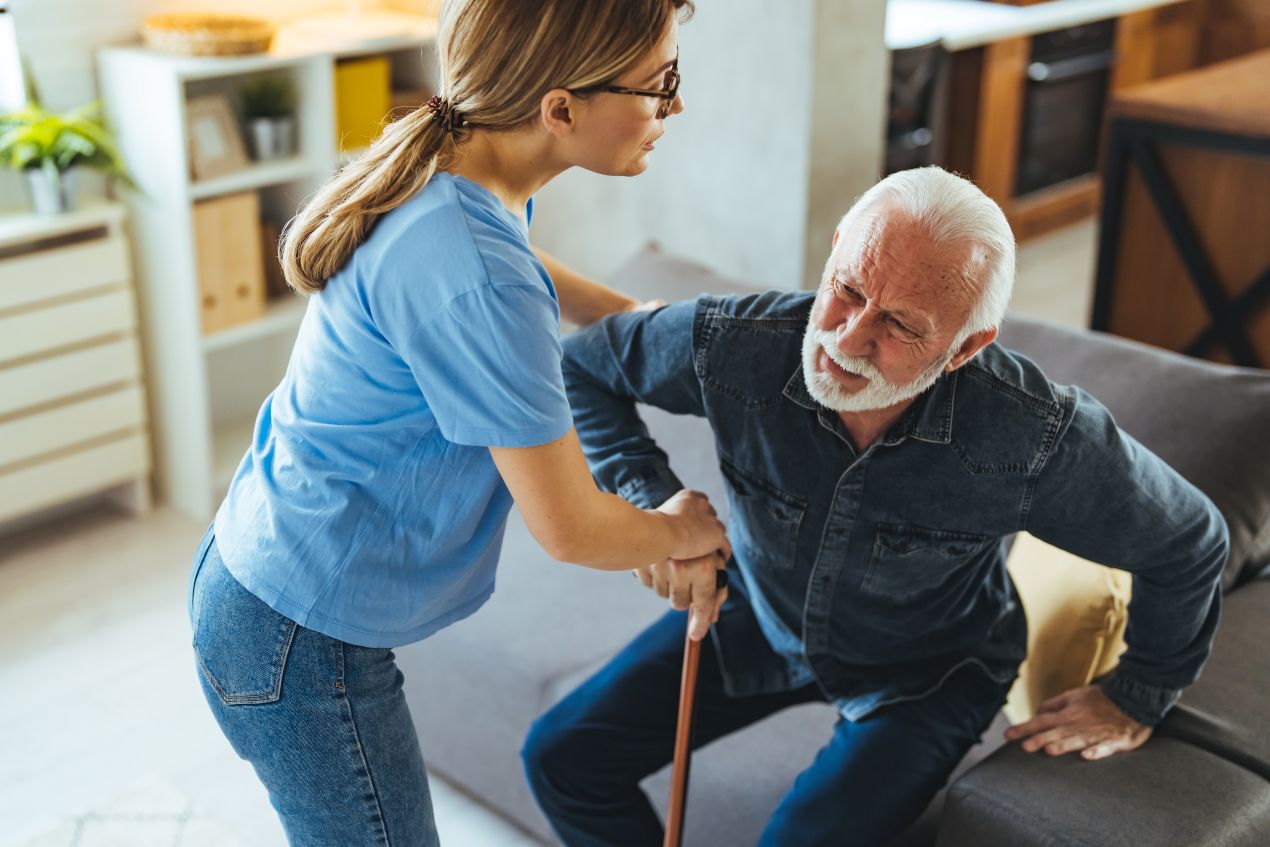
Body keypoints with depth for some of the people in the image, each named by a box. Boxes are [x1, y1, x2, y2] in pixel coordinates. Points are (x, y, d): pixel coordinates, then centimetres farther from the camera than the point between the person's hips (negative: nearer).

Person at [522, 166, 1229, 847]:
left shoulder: (1041, 440, -34)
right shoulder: (732, 346, -29)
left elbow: (1189, 542, -14)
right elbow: (580, 366, -8)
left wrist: (1137, 697, -1)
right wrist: (648, 497, -21)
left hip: (928, 674, -2)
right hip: (760, 617, 3)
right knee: (563, 760, -2)